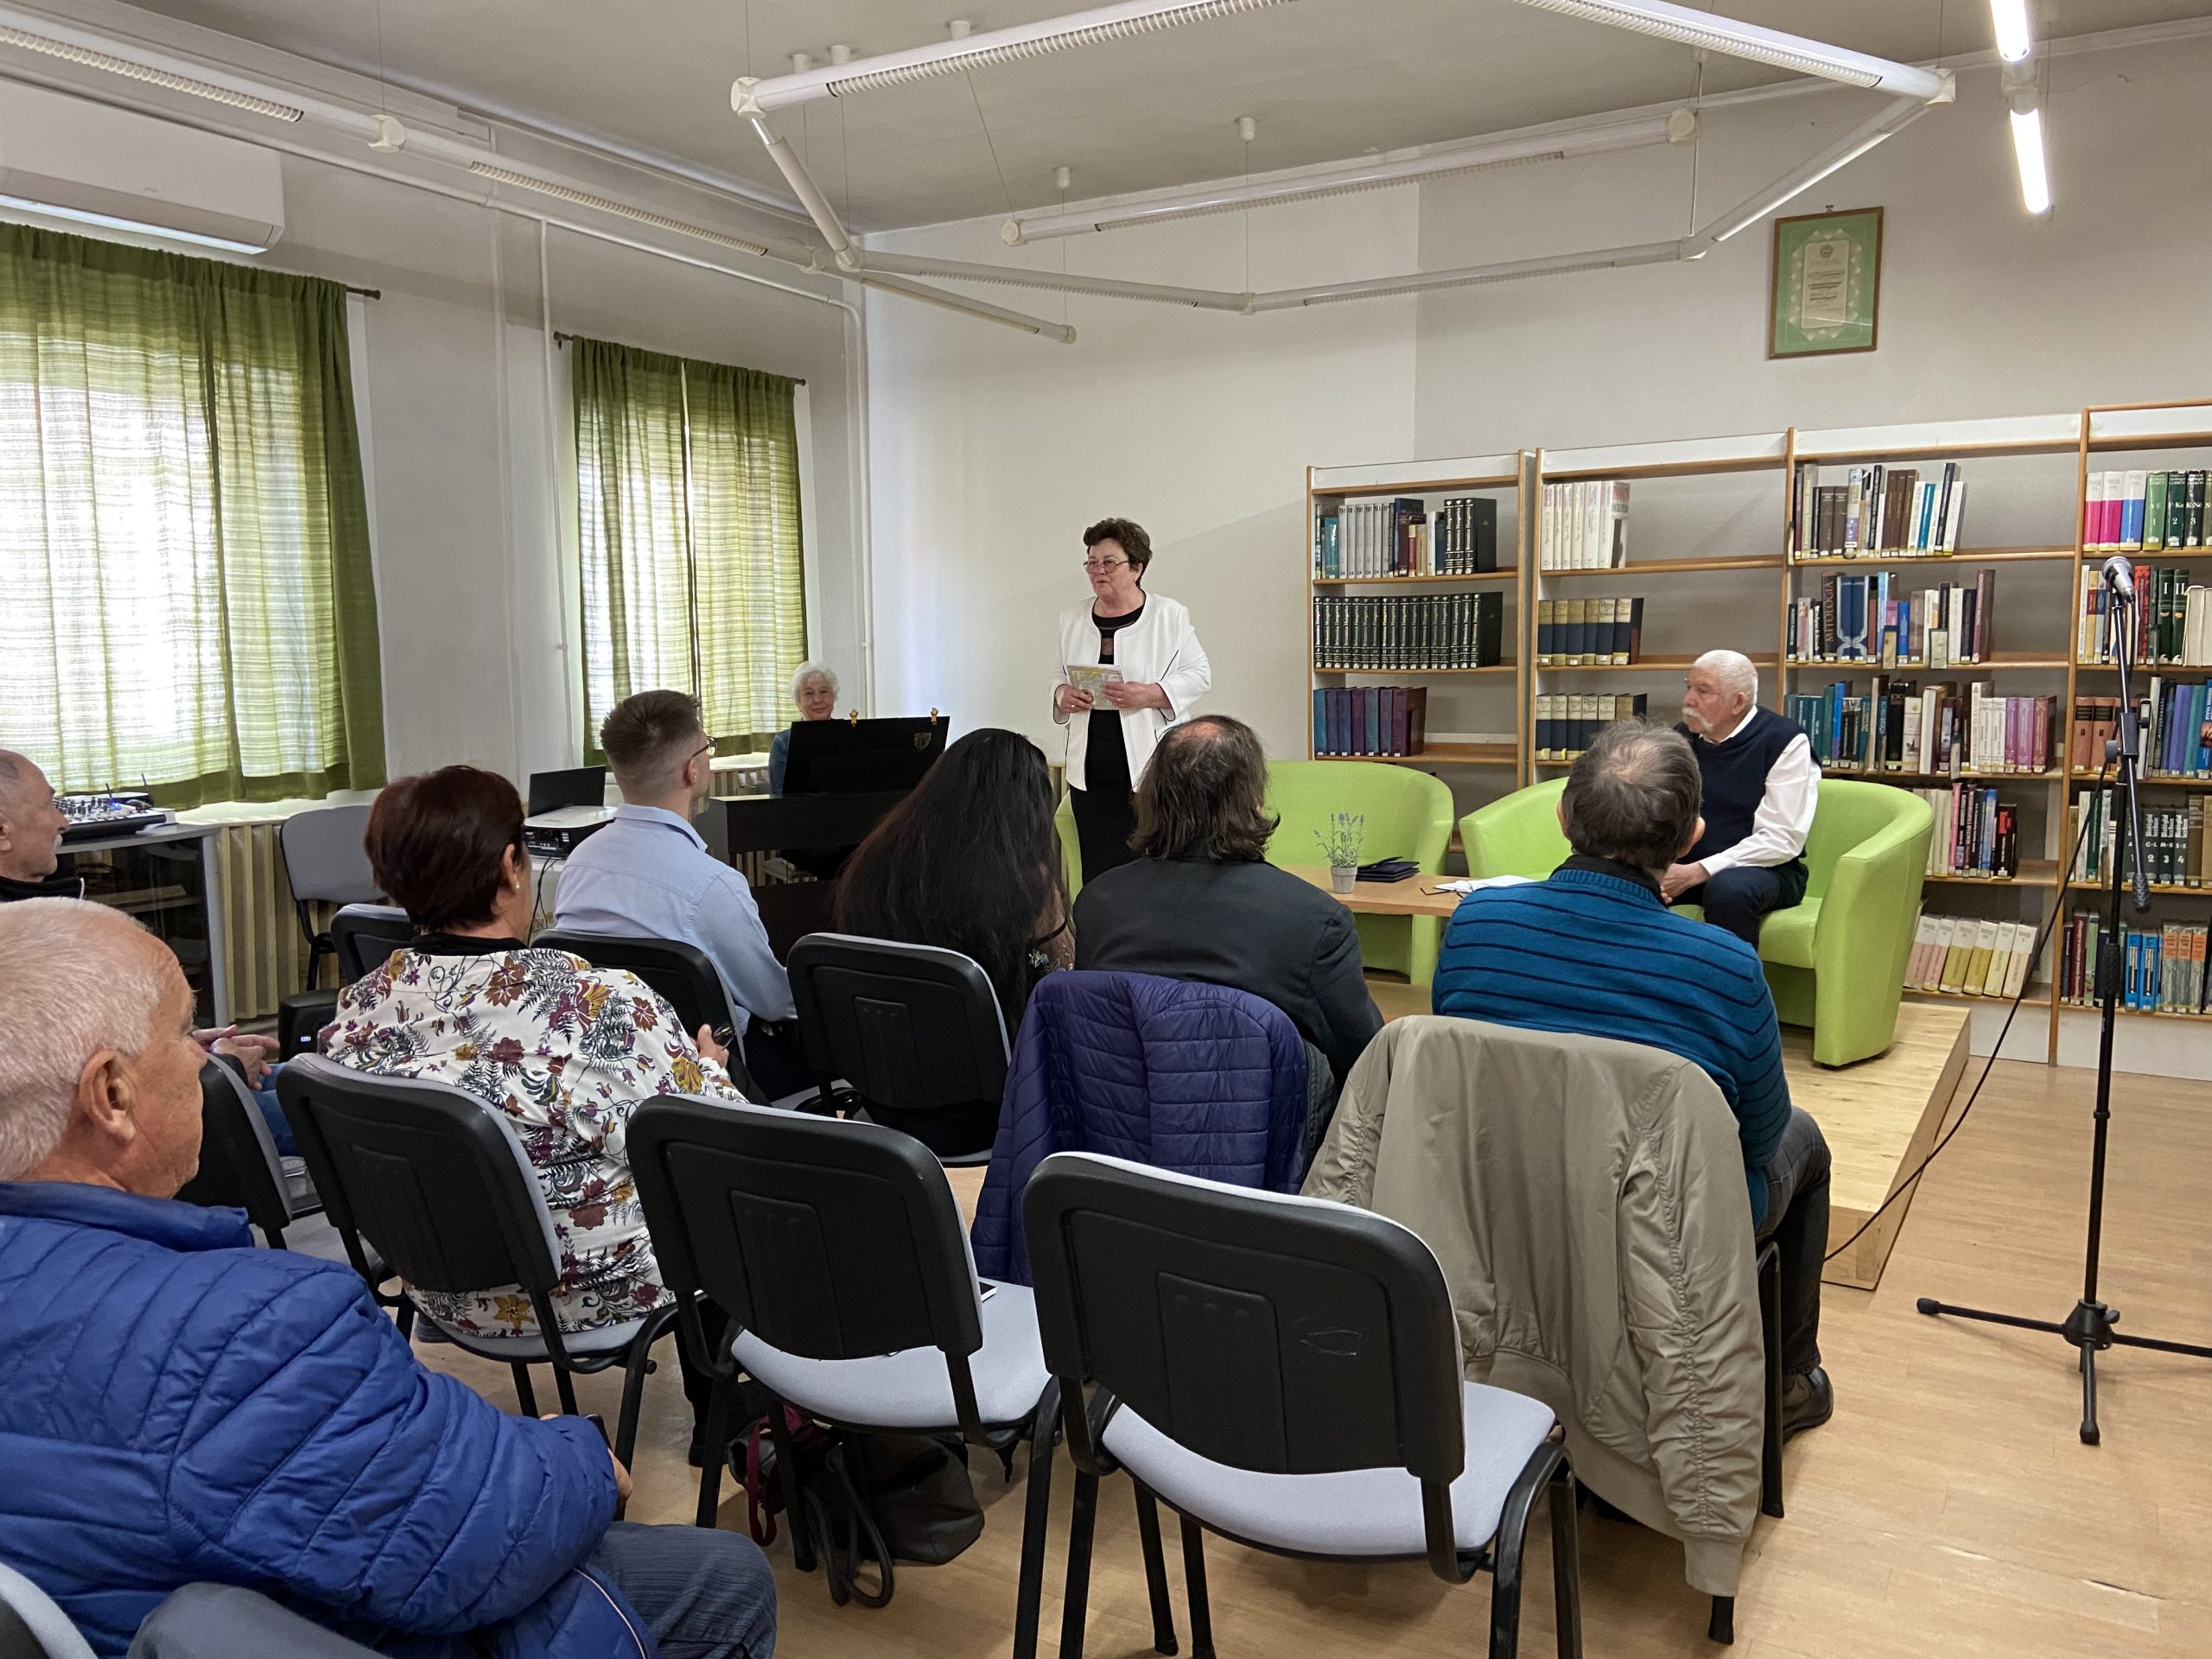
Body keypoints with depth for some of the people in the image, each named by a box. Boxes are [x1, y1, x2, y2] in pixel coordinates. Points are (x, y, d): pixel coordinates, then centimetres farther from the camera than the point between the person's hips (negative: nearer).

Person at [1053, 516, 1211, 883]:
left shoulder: (1169, 615, -1)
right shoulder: (1072, 619, 13)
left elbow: (1199, 673, -1)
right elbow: (1059, 673, 23)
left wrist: (1151, 695, -17)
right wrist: (1062, 694, -2)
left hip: (1151, 770, -4)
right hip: (1091, 777, 4)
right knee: (1097, 875, 4)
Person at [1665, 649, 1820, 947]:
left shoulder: (1785, 741, -8)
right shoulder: (1680, 738, 7)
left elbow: (1782, 839, -15)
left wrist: (1696, 872, -22)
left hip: (1763, 868, -4)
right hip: (1682, 865, 4)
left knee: (1728, 889, -38)